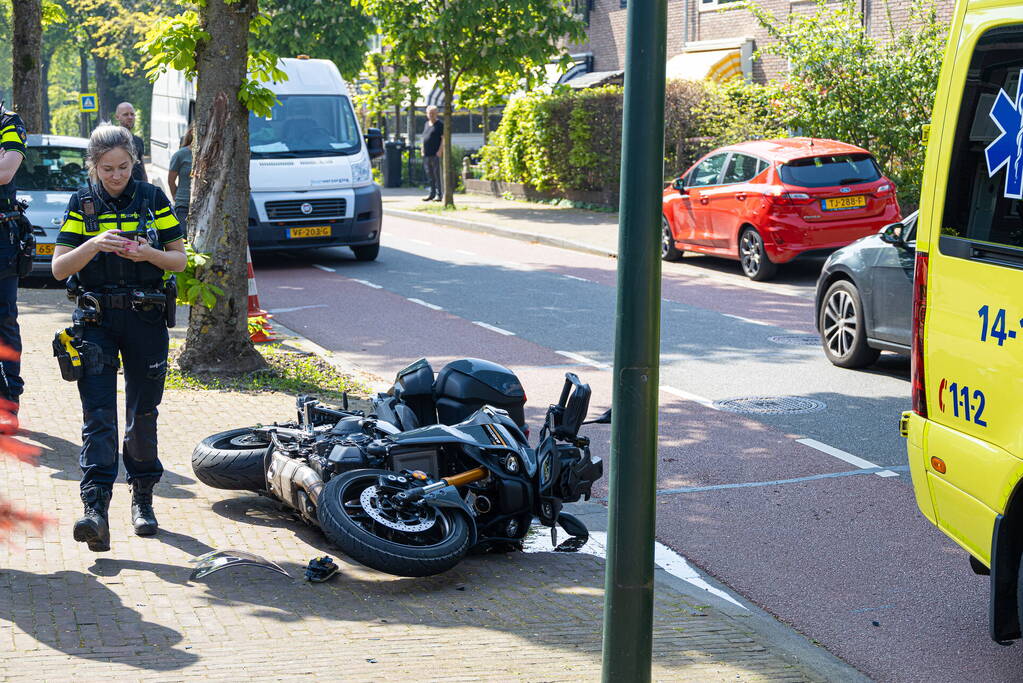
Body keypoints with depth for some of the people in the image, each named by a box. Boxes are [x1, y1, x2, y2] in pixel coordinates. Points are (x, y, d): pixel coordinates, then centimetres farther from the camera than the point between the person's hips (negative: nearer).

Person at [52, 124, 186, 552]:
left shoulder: (153, 199, 3)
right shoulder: (81, 204, 3)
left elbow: (180, 261, 4)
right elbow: (59, 268, -3)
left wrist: (150, 254, -17)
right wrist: (93, 245, -21)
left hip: (146, 319, 1)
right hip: (96, 320, -1)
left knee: (142, 413, 8)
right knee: (98, 414, -11)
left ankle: (142, 498, 25)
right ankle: (96, 509, -21)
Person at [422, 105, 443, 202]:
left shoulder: (440, 124, -3)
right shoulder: (426, 124, 18)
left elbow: (444, 138, -9)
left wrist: (440, 151, -17)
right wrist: (422, 150, 14)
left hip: (436, 154, -7)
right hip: (427, 154, 7)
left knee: (437, 175, -6)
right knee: (429, 175, 10)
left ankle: (439, 195, -2)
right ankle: (432, 194, 18)